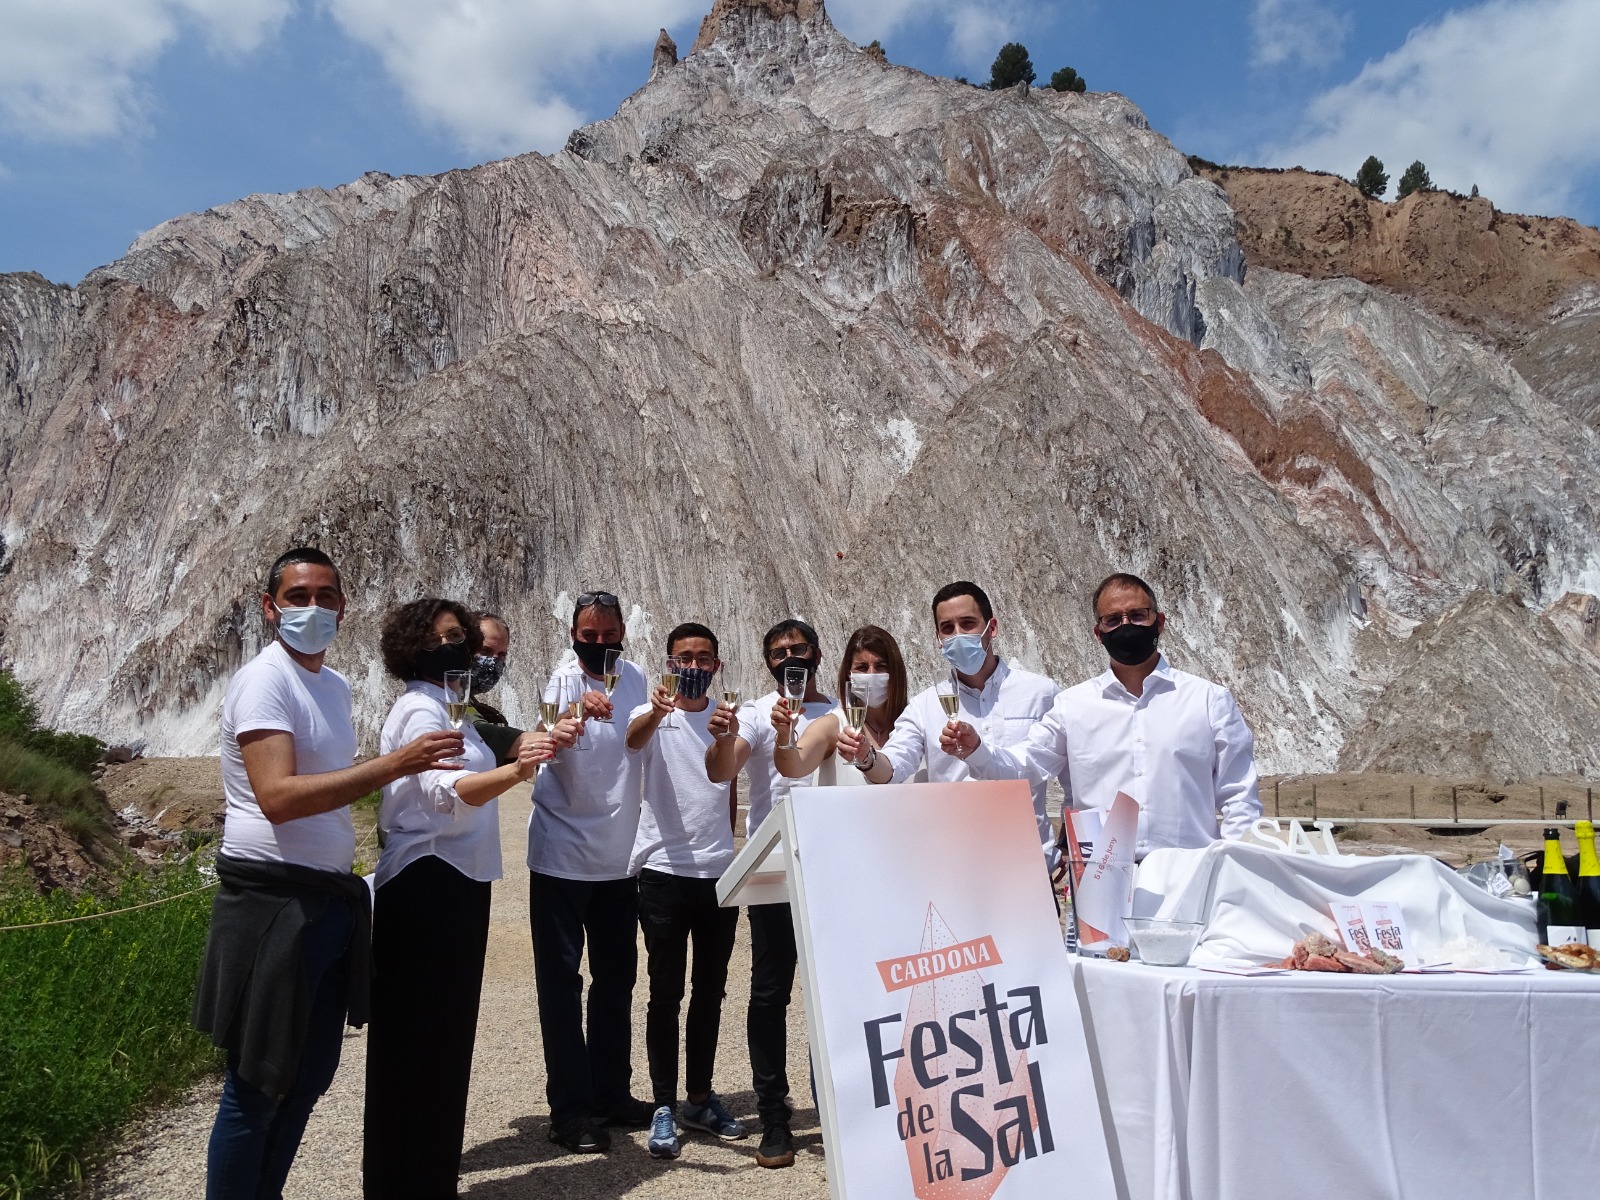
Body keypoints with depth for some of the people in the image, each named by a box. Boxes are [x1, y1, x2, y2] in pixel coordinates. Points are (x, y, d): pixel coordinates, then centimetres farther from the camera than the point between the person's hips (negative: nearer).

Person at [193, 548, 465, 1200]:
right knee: (258, 1084, 3)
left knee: (314, 1070, 17)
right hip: (273, 904, -8)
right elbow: (278, 797, -25)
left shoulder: (335, 684, 13)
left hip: (330, 900, 8)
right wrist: (393, 764, -29)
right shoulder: (264, 681, -13)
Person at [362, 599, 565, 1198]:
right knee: (418, 1041, -3)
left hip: (454, 885, 10)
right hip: (426, 887, -10)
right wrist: (514, 772, -51)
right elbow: (444, 790, -35)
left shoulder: (445, 706, 15)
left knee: (444, 1036, 18)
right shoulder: (420, 709, -15)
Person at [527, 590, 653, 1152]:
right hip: (562, 856, -5)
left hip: (619, 857, 6)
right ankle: (570, 1108, 10)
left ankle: (611, 1094, 27)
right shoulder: (564, 679, -12)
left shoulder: (634, 678, 4)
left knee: (617, 978, 14)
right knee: (562, 982, 1)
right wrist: (576, 715, -49)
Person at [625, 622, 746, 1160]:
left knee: (710, 991, 13)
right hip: (665, 871, -4)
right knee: (666, 992, 2)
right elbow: (633, 741, -27)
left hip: (719, 872, 4)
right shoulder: (652, 716, -3)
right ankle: (665, 1106, 12)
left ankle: (700, 1096, 27)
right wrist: (657, 712, -48)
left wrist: (731, 848, 12)